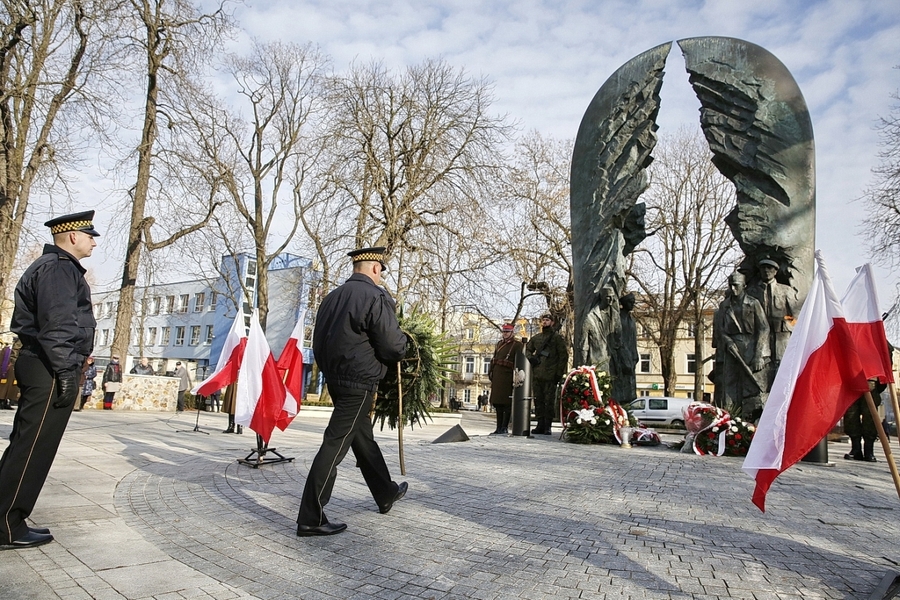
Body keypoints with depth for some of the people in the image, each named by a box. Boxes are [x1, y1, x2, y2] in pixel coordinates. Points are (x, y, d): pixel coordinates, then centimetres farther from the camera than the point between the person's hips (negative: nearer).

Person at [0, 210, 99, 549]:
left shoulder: (58, 267, 22)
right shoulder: (58, 267, -11)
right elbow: (57, 325, -22)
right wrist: (66, 371, -24)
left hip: (42, 368, 11)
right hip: (50, 370, -11)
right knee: (33, 449, -6)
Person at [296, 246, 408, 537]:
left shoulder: (332, 297, 9)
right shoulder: (376, 297, -14)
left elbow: (318, 342, 14)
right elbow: (393, 347, -16)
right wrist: (403, 341, 6)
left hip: (334, 379, 9)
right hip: (360, 382, -9)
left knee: (363, 437, 20)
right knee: (335, 444, -4)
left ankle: (386, 494, 37)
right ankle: (310, 518, 2)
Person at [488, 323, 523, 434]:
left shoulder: (517, 345, -3)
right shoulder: (499, 344, 19)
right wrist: (491, 372, 14)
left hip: (507, 376, -7)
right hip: (497, 376, 7)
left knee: (506, 403, -4)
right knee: (497, 402, 9)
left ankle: (504, 427, 1)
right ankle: (499, 428, 16)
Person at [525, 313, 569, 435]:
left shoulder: (557, 337, 1)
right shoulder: (536, 338, 16)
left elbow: (564, 356, -2)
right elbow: (527, 349, 29)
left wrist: (559, 373, -8)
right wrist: (530, 357, 6)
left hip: (550, 376, -5)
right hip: (536, 375, 5)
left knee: (549, 401, -3)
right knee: (538, 401, 7)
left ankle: (547, 426, 4)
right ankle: (540, 425, 14)